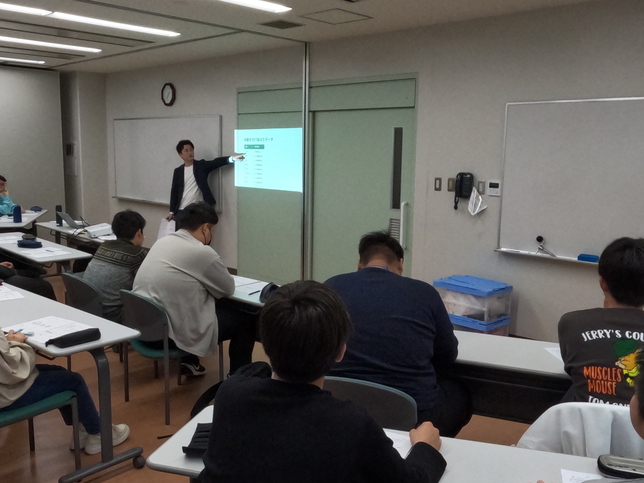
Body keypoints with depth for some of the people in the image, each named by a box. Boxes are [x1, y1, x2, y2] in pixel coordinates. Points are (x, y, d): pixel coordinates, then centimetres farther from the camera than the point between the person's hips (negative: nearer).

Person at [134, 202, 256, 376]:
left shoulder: (162, 242, 7)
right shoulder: (202, 252, -15)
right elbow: (228, 288, 0)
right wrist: (210, 281, 18)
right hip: (171, 334, -8)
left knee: (215, 304, 29)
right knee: (246, 321, 6)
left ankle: (189, 361, 34)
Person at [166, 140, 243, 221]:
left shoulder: (201, 165, 2)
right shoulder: (178, 171, 8)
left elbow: (216, 162, -15)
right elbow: (174, 191, 9)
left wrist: (231, 158, -33)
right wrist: (172, 211, 6)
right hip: (181, 210, 2)